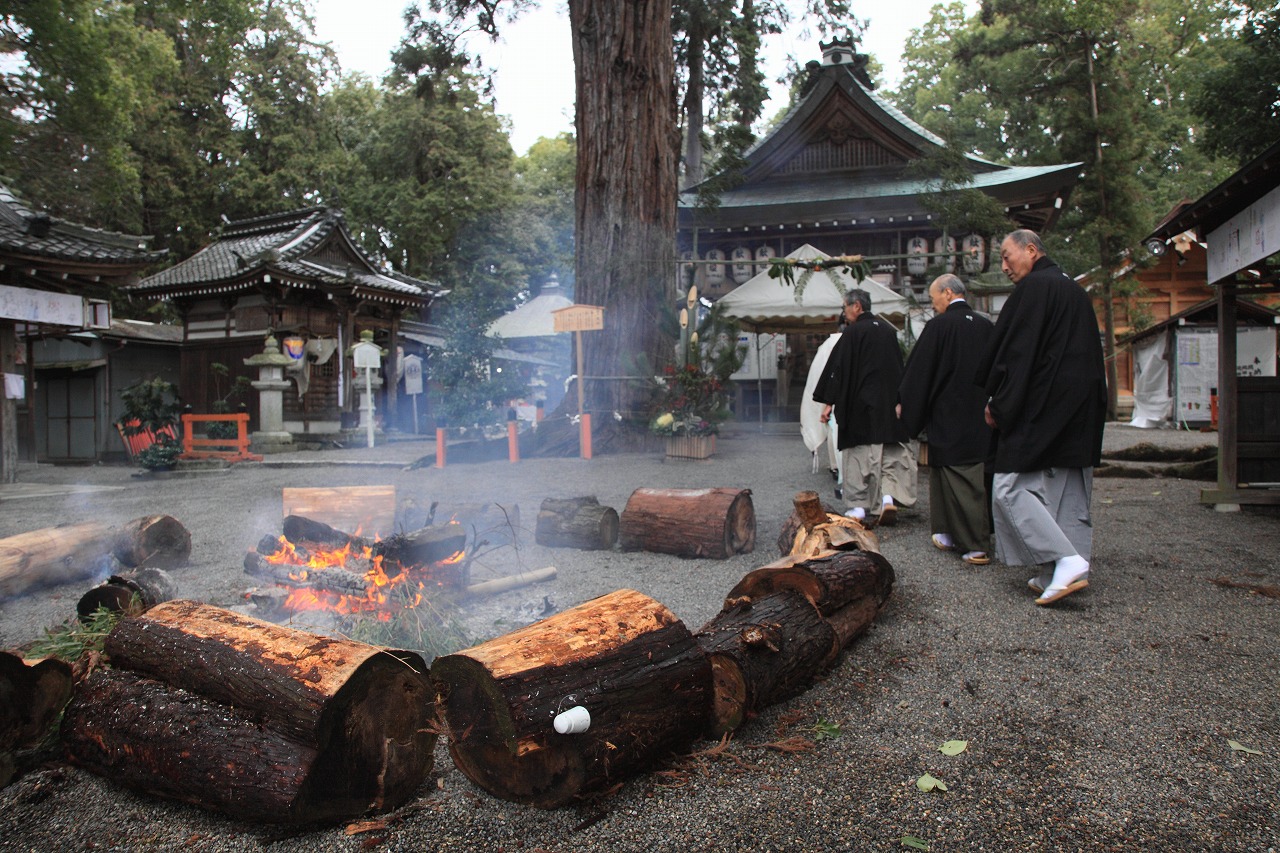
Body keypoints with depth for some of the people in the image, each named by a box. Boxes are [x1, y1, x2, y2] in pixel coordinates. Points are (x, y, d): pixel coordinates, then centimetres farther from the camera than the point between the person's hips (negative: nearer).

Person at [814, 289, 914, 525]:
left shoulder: (853, 332, -9)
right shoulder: (889, 330, 10)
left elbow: (837, 368, -11)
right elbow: (900, 367, 17)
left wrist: (828, 402, -8)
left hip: (860, 404, -5)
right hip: (890, 403, 5)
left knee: (858, 452, 3)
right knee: (890, 451, 10)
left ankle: (858, 506, 5)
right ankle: (888, 496, -7)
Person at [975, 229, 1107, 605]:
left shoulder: (1033, 288, -9)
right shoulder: (1077, 291, 19)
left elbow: (1016, 351, -14)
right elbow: (1091, 355, 22)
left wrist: (997, 404, -8)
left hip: (1041, 410, -9)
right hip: (1083, 411, 10)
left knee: (1010, 487, -7)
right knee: (1069, 493, 11)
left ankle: (1067, 561, -15)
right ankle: (1067, 573, 13)